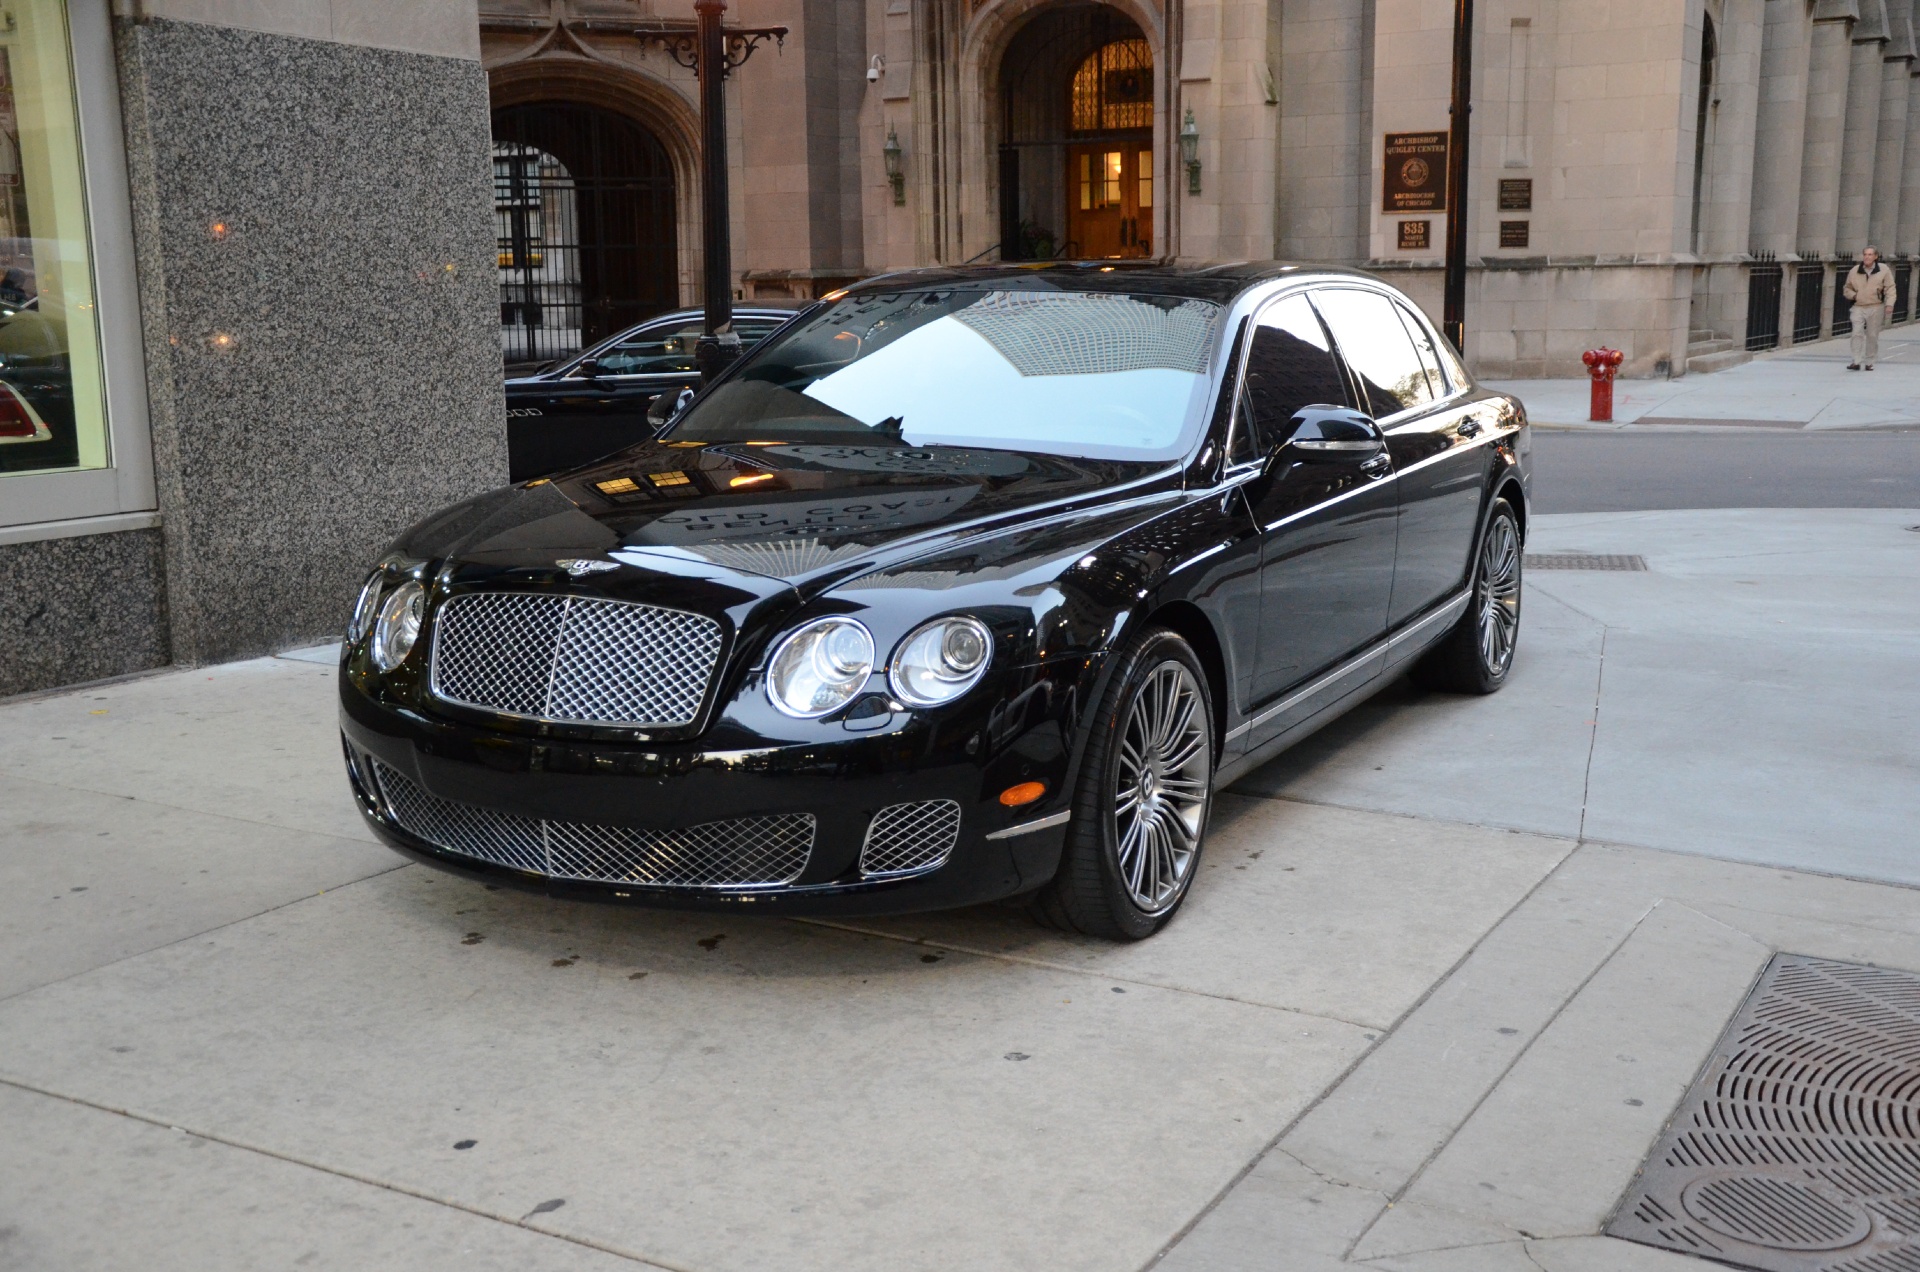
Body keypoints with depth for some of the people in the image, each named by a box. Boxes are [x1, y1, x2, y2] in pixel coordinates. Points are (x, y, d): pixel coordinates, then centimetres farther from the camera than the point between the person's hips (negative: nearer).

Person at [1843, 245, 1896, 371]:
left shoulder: (1883, 270, 0)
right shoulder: (1854, 271, 5)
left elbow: (1890, 289, -1)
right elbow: (1848, 288, 17)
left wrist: (1889, 304, -12)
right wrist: (1853, 295, -4)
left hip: (1876, 308, -1)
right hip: (1858, 308, 1)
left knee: (1872, 335, 5)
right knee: (1857, 334, -11)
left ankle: (1869, 362, 16)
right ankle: (1856, 361, -9)